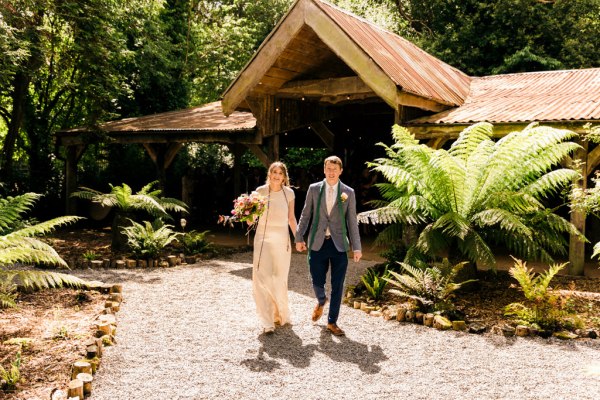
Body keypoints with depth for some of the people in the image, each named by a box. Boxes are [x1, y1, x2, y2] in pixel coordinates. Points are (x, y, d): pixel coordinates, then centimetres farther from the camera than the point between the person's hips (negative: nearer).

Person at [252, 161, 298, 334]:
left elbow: (291, 218, 11)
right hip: (263, 237, -1)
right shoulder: (260, 191, -3)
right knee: (263, 278, -9)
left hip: (282, 239, 2)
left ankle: (281, 315, 27)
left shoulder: (289, 193, 2)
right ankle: (267, 322, -4)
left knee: (280, 279, 8)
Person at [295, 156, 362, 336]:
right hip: (317, 243, 0)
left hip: (339, 244, 0)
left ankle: (332, 322, 20)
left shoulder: (348, 192, 2)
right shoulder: (314, 189, 4)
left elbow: (352, 221, 3)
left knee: (337, 286, 4)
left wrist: (356, 247, -1)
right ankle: (321, 302, 41)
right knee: (317, 282, 6)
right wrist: (299, 238, 5)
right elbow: (305, 215, 8)